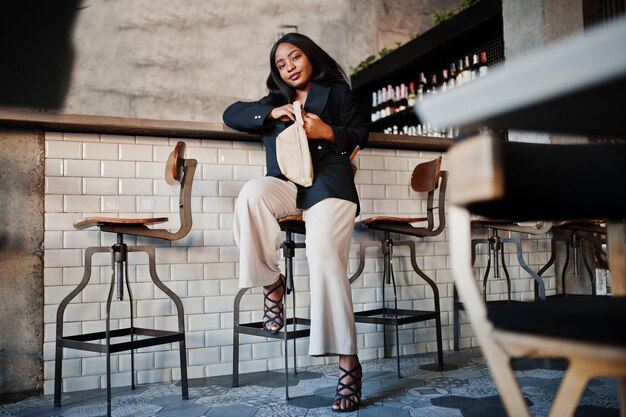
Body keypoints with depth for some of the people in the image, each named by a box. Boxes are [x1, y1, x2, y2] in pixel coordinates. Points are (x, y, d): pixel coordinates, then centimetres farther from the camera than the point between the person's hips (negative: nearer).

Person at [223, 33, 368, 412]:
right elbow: (231, 114, 18)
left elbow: (360, 135, 13)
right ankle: (272, 282, -17)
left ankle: (349, 363, -23)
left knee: (325, 258, -25)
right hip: (286, 185, 3)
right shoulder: (276, 101, 30)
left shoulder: (337, 92, 21)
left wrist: (328, 132, -6)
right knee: (252, 192, -34)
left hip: (328, 185, -3)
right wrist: (271, 113, 2)